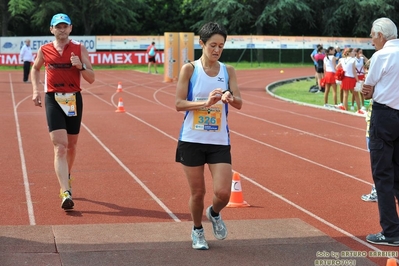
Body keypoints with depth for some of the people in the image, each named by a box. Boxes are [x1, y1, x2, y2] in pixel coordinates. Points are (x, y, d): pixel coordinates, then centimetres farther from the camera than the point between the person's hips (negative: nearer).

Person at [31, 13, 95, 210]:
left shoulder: (79, 49, 1)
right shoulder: (44, 50, 3)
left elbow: (91, 79, -1)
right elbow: (35, 69, 22)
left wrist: (81, 66, -20)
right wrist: (36, 90, 9)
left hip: (74, 99, 2)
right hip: (53, 99, -2)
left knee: (71, 145, 15)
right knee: (60, 147, -14)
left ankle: (66, 178, 44)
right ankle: (66, 193, -22)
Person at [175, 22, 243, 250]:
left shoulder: (228, 71, 3)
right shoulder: (190, 69, -4)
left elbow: (239, 103, -5)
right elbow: (179, 104, -9)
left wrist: (230, 98, -27)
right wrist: (205, 103, -23)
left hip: (219, 142, 2)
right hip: (192, 140, -2)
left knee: (223, 193, -7)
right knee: (198, 193, 6)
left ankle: (214, 214, 29)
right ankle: (197, 230, 33)